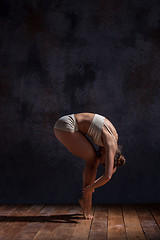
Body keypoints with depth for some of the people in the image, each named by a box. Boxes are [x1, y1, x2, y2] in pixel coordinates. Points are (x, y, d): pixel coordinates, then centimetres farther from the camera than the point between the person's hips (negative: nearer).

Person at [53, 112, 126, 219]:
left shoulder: (114, 138, 13)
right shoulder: (111, 146, -14)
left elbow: (113, 168, 24)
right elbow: (108, 176, -20)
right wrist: (90, 188, -7)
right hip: (66, 125, -9)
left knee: (94, 159, 9)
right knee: (92, 159, -3)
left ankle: (85, 198, 16)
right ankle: (86, 203, 4)